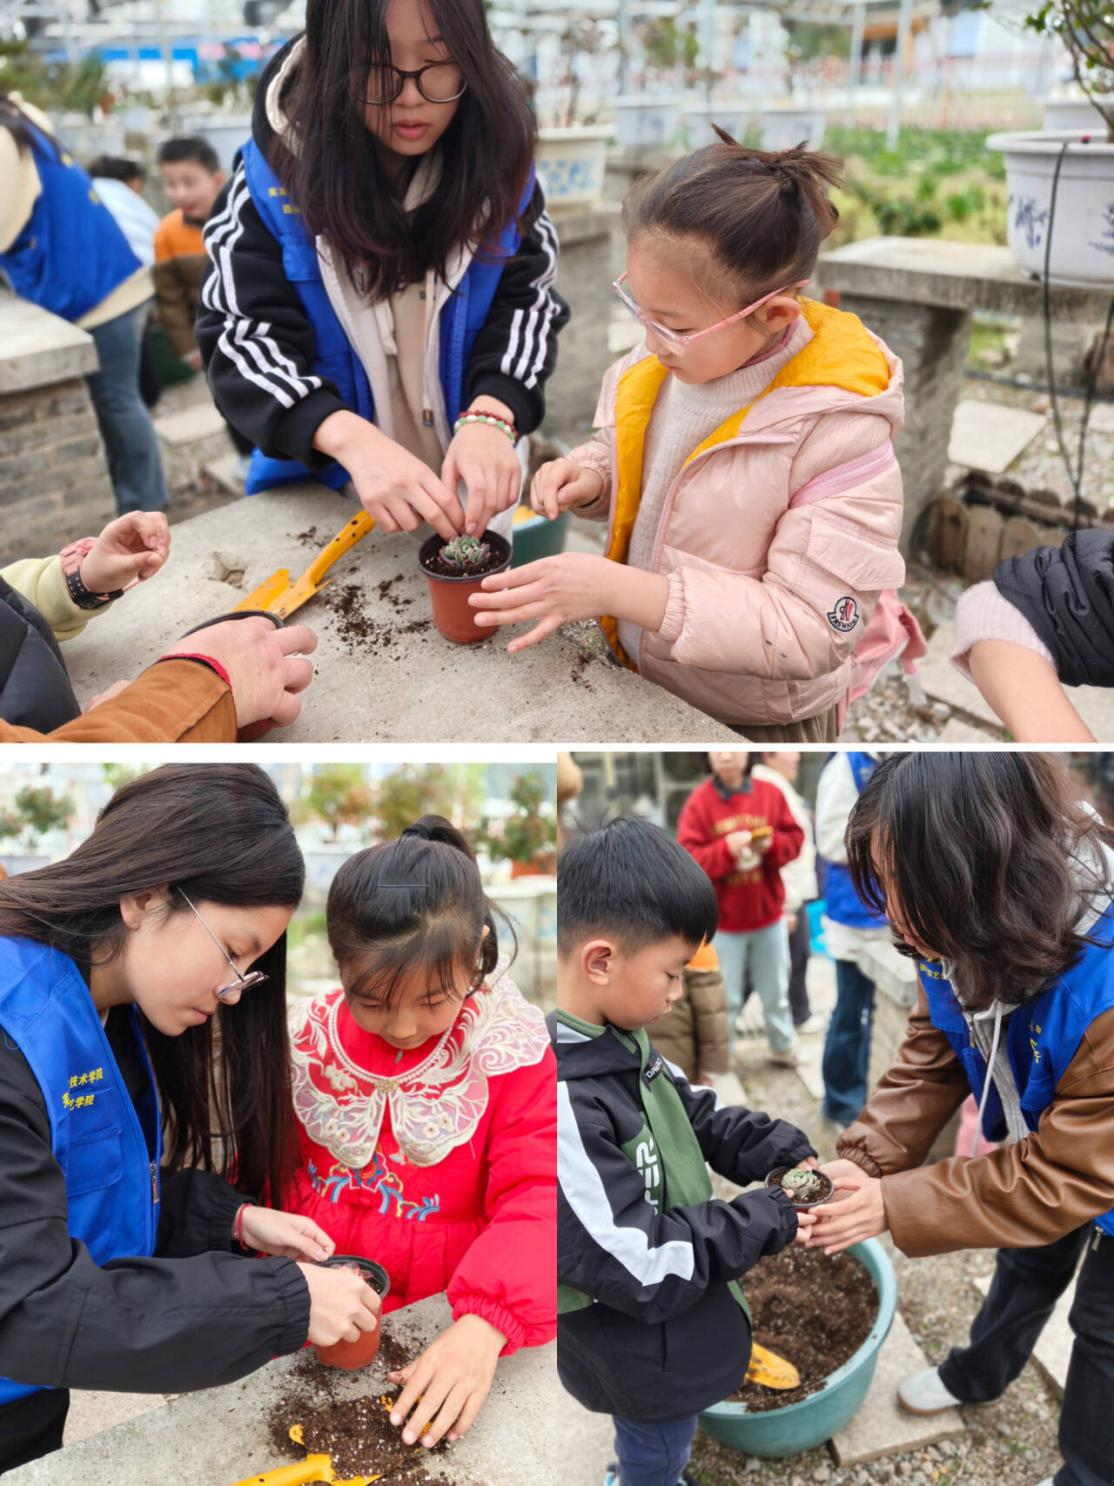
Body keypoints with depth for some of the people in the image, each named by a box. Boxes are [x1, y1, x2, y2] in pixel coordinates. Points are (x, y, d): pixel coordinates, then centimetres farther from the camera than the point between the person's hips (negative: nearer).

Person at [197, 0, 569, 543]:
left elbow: (524, 300, -9)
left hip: (466, 484, 2)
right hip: (324, 489, -1)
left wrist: (489, 417, -31)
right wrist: (352, 440, -38)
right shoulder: (277, 173, -16)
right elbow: (243, 338, -19)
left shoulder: (496, 159, -10)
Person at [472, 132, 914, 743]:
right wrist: (590, 475, -14)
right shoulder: (667, 356, -10)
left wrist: (619, 589, -35)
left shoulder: (837, 432, -28)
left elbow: (814, 630, -30)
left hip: (757, 727, -5)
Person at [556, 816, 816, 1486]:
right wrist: (775, 1216, -23)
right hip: (640, 1354, -7)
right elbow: (641, 1266, -33)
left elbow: (695, 1114, 7)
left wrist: (788, 1154, -8)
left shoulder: (619, 1040, -9)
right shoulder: (565, 1105, -38)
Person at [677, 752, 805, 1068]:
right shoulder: (699, 801, -11)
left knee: (776, 991, 18)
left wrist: (772, 843, -17)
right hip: (723, 920, -3)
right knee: (725, 997, 4)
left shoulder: (771, 794, -3)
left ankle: (783, 1047, 38)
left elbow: (794, 838, 4)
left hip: (769, 915, 3)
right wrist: (726, 849, -29)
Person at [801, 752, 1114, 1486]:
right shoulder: (971, 936, -26)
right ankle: (977, 1375, 56)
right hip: (1045, 1144, 6)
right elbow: (931, 1058, -14)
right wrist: (864, 1161, -27)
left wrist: (894, 1205, -33)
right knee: (1027, 1265, 29)